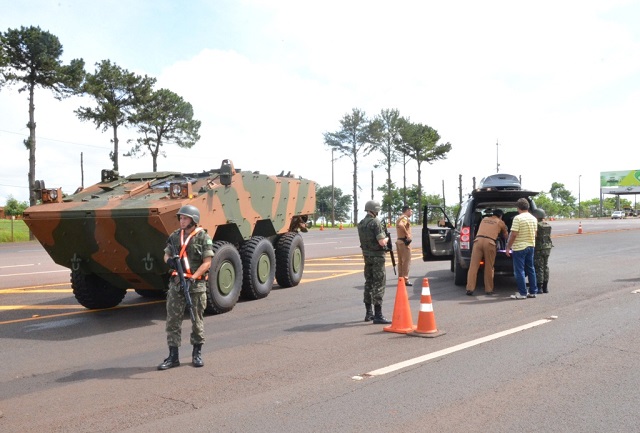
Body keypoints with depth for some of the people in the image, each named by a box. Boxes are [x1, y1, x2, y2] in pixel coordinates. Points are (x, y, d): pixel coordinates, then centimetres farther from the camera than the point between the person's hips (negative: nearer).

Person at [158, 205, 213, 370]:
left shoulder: (203, 237, -6)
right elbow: (166, 254, 18)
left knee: (197, 319, 6)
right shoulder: (175, 236, 9)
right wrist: (169, 260, -7)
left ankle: (197, 353, 21)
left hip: (196, 283, -4)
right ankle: (173, 356, 9)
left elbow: (207, 263, -9)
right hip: (176, 283, 4)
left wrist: (193, 278, -19)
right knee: (173, 319, 2)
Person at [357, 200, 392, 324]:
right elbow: (381, 242, -21)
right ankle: (378, 316, -7)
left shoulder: (361, 223, 8)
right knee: (379, 284, -6)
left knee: (369, 283, 14)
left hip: (367, 255, 8)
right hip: (377, 256, -8)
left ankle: (369, 314, 21)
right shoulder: (375, 222, -17)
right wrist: (386, 239, 0)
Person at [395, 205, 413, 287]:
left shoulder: (400, 218, 18)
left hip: (399, 240, 10)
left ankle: (401, 279, 17)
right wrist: (407, 234, -25)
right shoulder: (405, 218, -13)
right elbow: (400, 225, -32)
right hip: (404, 241, -10)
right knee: (406, 261, -7)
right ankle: (405, 279, -8)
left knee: (401, 261, 13)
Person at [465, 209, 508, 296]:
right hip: (489, 243, -2)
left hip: (478, 240, 2)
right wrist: (501, 235, 60)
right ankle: (489, 290, 12)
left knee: (473, 266, -2)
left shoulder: (484, 219, 28)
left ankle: (470, 289, -6)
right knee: (489, 268, 7)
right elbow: (505, 236, 35)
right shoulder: (500, 222, 20)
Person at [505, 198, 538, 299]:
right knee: (530, 270, 14)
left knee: (519, 271, -1)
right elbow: (535, 233, 13)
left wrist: (508, 247, -11)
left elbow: (513, 234, -18)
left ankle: (522, 293, 1)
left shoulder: (518, 218, -15)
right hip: (531, 246, 7)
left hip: (519, 247, -7)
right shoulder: (534, 219, 8)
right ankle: (533, 292, 18)